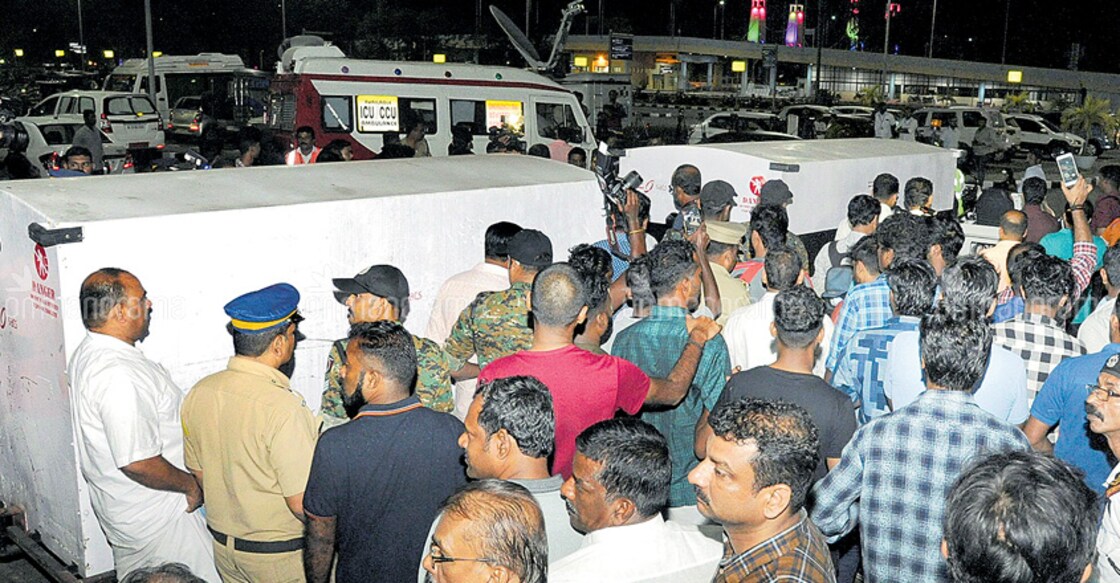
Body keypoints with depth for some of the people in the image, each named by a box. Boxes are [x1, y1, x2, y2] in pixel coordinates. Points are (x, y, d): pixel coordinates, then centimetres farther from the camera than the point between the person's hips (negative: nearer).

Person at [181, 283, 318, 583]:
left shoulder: (198, 394, -6)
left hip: (222, 544, 7)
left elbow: (199, 473, 7)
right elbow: (302, 504, -25)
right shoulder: (283, 408, -28)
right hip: (281, 553, -6)